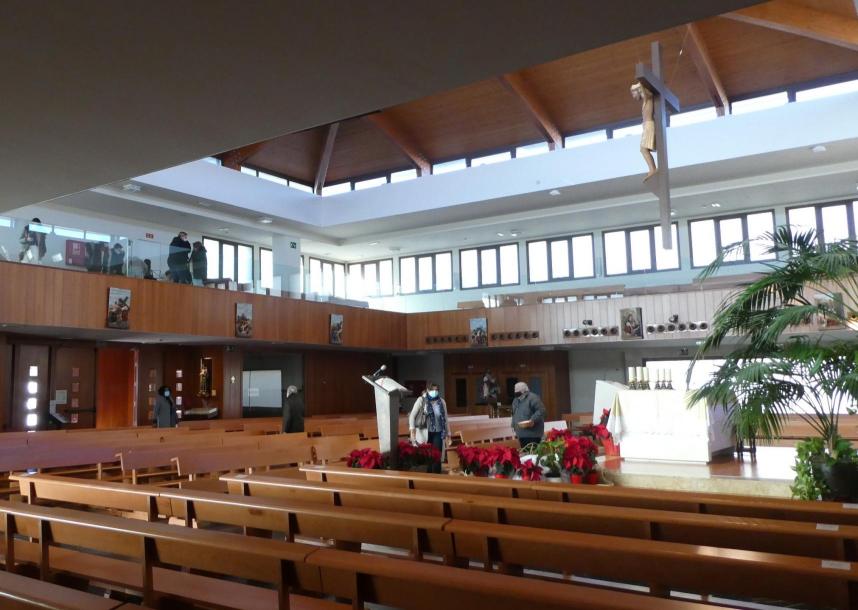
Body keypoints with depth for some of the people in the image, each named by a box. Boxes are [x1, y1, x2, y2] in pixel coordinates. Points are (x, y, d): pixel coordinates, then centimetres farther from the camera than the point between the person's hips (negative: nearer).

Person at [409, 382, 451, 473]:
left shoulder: (441, 401, 8)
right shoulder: (421, 400, -3)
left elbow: (445, 418, 14)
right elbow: (412, 415, -5)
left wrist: (448, 434, 14)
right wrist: (412, 430, -17)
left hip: (438, 433, 3)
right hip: (425, 433, -2)